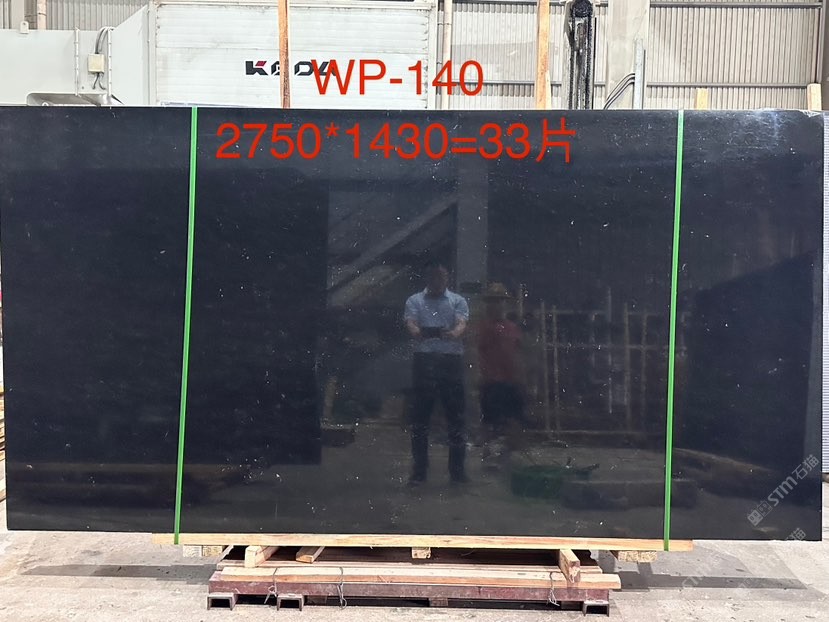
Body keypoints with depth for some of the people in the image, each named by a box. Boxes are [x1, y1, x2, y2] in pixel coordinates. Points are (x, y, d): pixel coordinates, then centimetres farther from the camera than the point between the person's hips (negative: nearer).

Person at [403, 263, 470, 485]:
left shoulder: (458, 301, 11)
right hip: (424, 360, 0)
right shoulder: (415, 301, 12)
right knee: (420, 417, 2)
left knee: (455, 416, 2)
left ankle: (457, 469, 11)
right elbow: (410, 323, -6)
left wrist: (454, 333, -31)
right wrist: (418, 332, -31)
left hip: (451, 361, 0)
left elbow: (462, 324, -7)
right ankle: (419, 469, 11)